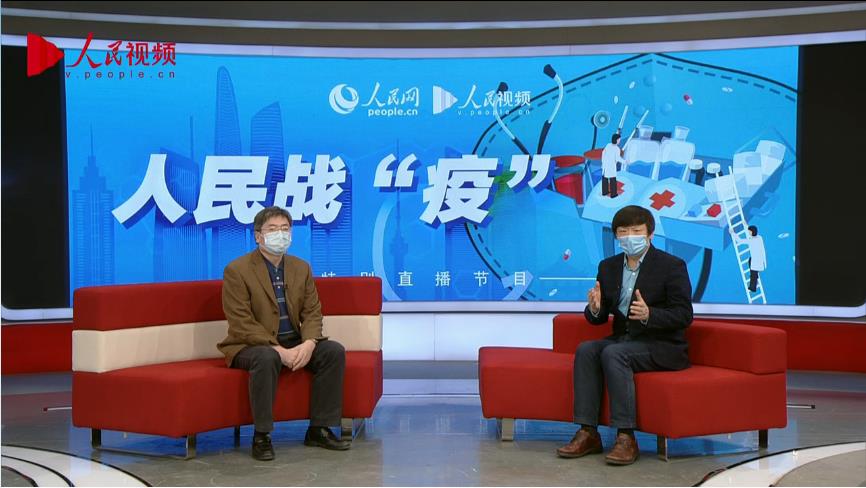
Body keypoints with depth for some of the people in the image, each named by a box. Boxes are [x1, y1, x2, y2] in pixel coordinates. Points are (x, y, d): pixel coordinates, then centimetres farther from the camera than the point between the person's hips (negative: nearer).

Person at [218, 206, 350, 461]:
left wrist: (308, 344, -17)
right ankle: (261, 436, -24)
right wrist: (279, 350, -26)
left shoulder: (301, 268, 8)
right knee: (267, 358, -38)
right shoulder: (237, 270, -11)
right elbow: (242, 324, -17)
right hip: (251, 345, -5)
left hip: (294, 343, 6)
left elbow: (312, 312, 4)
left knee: (334, 351, -16)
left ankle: (319, 429, -7)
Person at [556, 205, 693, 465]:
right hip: (623, 338, 6)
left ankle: (626, 437, -31)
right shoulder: (608, 266, 10)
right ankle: (588, 433, -23)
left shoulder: (672, 266, -6)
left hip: (663, 345, -6)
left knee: (613, 353, -31)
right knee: (586, 350, -21)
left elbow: (684, 315, -12)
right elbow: (599, 319, 10)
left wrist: (649, 314, -30)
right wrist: (594, 309, -15)